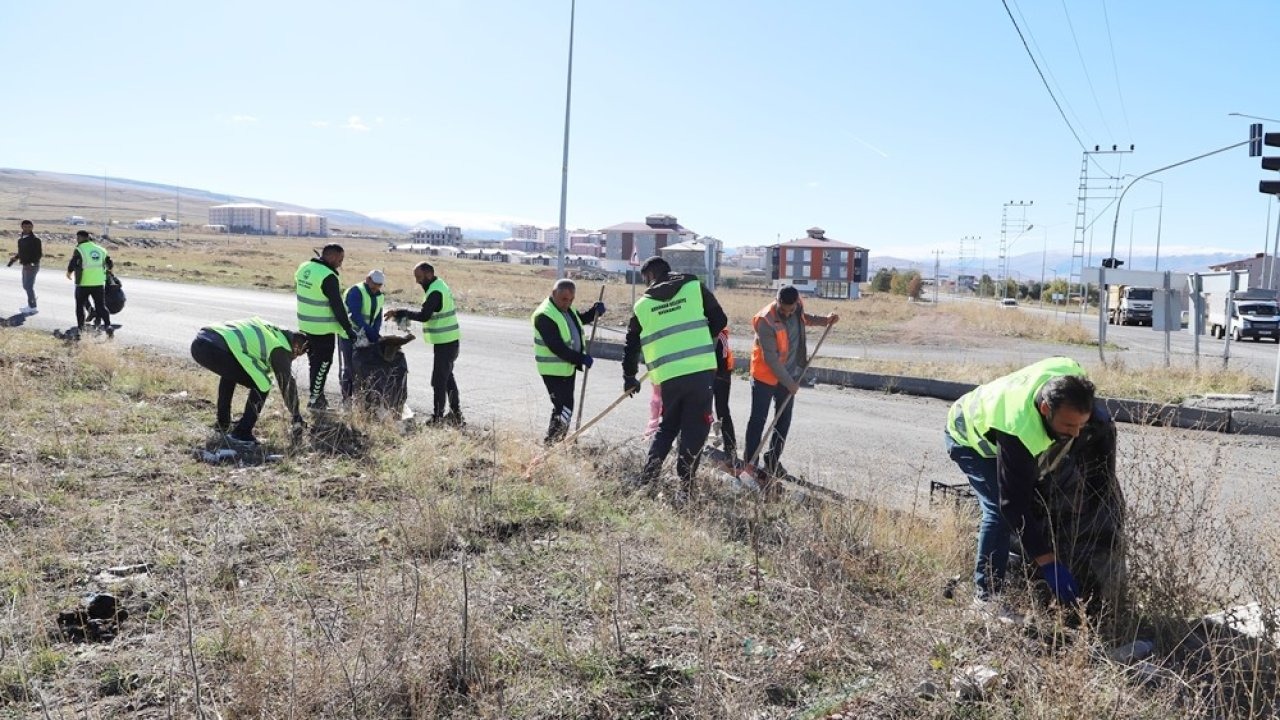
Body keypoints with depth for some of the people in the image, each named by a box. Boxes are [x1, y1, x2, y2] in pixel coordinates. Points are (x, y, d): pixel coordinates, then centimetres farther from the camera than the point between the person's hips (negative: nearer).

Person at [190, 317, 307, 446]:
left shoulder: (267, 329, 28)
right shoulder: (281, 348, 6)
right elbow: (287, 383, 13)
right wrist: (297, 417, 25)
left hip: (198, 343, 9)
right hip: (216, 350, -9)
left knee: (230, 372, 36)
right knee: (261, 386, 4)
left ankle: (222, 423, 37)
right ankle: (241, 433, 5)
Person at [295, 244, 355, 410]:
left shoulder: (304, 267, 4)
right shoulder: (328, 276, -22)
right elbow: (337, 306, -20)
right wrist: (348, 329, -12)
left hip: (305, 325, 8)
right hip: (323, 328, -8)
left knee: (314, 360, 18)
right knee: (323, 362, 2)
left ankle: (315, 394, 27)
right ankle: (314, 401, 6)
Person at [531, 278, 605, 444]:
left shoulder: (567, 309, 7)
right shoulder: (544, 316, -22)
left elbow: (581, 319, 25)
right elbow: (556, 347, -27)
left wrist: (595, 311, 3)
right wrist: (580, 358, -26)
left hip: (568, 366, 10)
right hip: (553, 370, -9)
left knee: (565, 406, 16)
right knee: (564, 408, -13)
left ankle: (558, 441, 28)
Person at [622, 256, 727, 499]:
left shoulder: (643, 304, 9)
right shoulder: (695, 287, 5)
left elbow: (631, 344, 17)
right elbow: (720, 321, 7)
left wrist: (629, 378, 30)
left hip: (668, 376, 2)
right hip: (701, 370, -2)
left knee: (667, 426, 22)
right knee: (694, 430, 7)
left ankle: (648, 477, 17)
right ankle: (685, 487, 5)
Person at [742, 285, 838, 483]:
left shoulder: (797, 307, -5)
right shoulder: (765, 321, -26)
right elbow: (770, 358, -24)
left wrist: (826, 320, 5)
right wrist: (789, 383, -19)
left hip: (790, 375, 7)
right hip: (766, 377, -7)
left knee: (784, 420, 12)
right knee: (758, 421, -1)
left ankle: (772, 461, 25)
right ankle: (750, 464, 5)